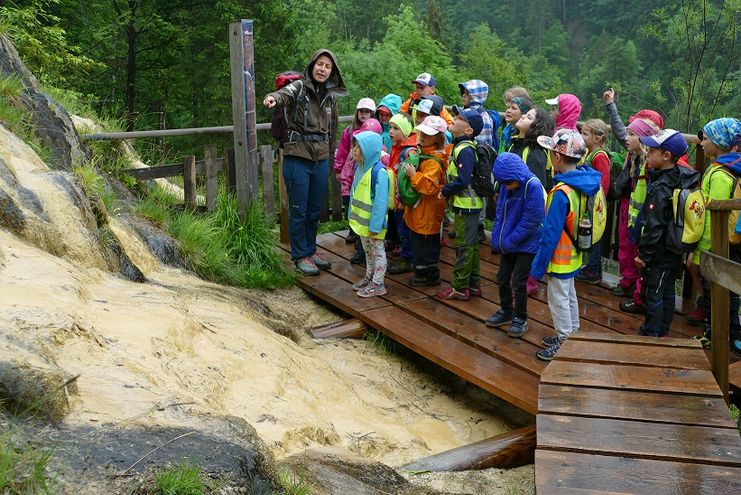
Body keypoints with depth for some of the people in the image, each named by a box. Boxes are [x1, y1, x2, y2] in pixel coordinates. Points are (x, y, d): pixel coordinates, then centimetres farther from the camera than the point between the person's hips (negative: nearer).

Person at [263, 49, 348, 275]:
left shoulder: (331, 96, 9)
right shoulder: (299, 87, -7)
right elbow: (285, 94, -30)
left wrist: (330, 160, 19)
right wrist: (273, 97, -53)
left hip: (321, 160, 5)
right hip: (297, 158, -5)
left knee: (316, 210, 15)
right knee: (298, 210, 3)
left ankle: (310, 250, 30)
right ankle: (300, 256, 15)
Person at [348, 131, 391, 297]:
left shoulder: (379, 171, -22)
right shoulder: (360, 168, 5)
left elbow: (380, 201, -23)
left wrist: (375, 226, -23)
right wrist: (353, 215, 13)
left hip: (373, 222, -8)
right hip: (361, 220, 9)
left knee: (377, 251, 5)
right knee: (367, 250, 21)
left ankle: (378, 284, 15)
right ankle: (369, 277, 36)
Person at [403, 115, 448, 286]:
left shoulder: (433, 162, -22)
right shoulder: (420, 153, 11)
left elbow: (429, 186, -31)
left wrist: (413, 175, -31)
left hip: (427, 215, -11)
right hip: (418, 213, 11)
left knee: (425, 245, 0)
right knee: (417, 242, 20)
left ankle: (429, 275, 12)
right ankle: (421, 271, 33)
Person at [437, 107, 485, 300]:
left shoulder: (465, 150, -20)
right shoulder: (461, 146, 11)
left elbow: (462, 180, -26)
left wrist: (445, 191, -14)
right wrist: (448, 191, 9)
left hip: (466, 204, -10)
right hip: (468, 204, 10)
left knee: (463, 245, -2)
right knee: (471, 244, 15)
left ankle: (460, 288, 6)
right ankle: (473, 284, 25)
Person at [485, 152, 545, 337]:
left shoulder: (533, 186, -23)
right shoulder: (506, 186, -4)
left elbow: (530, 221, -22)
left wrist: (509, 241, -18)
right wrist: (497, 239, -4)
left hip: (527, 244, -6)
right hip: (508, 244, 6)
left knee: (518, 282, -2)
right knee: (502, 278, 14)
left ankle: (520, 318, 18)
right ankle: (506, 311, 35)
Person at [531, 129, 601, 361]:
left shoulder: (562, 193, -29)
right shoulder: (586, 181, -3)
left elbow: (551, 234, -24)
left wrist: (539, 264, -15)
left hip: (561, 259, -9)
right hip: (575, 255, 9)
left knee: (559, 300, 7)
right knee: (569, 296, 23)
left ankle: (564, 345, 20)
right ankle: (571, 336, 38)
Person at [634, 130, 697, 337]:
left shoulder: (660, 188, -23)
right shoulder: (682, 178, 4)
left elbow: (654, 226, -23)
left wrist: (644, 253, -16)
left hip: (659, 252, -9)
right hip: (676, 250, 9)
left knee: (651, 294, 4)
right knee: (667, 292, 18)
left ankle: (651, 334, 13)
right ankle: (663, 331, 31)